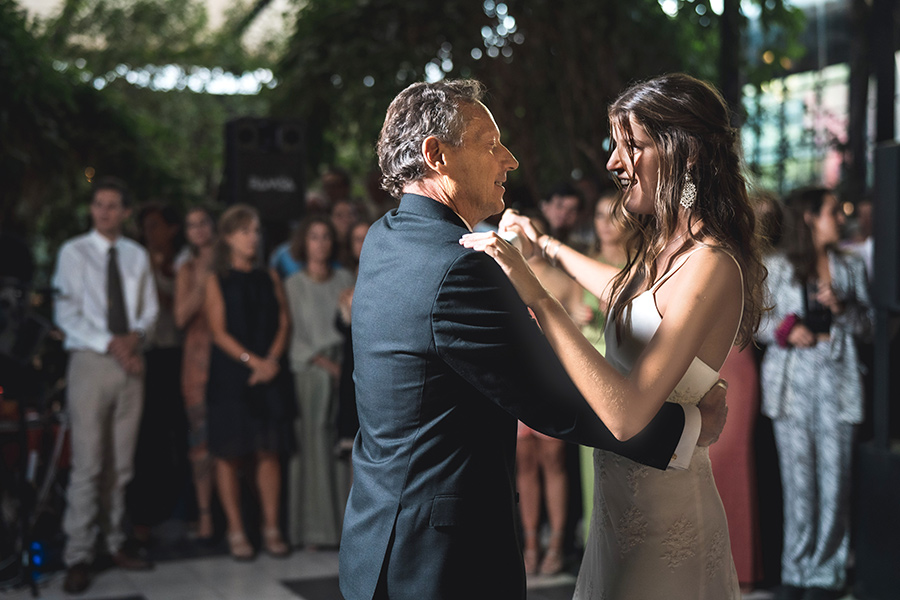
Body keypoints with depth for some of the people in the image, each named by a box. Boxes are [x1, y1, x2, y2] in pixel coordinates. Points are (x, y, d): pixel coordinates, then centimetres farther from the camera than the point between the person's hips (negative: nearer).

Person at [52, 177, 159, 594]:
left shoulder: (137, 255, 12)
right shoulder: (74, 252, 1)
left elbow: (150, 308, 13)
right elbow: (66, 314, -6)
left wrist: (136, 334, -8)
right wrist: (110, 343, -13)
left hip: (130, 361, 4)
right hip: (91, 361, -4)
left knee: (121, 463, 9)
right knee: (88, 463, -8)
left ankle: (115, 540, 20)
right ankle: (79, 556, -2)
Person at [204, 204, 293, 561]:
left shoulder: (270, 279, 12)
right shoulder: (217, 280, 3)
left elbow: (283, 324, 8)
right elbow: (219, 331, -4)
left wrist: (271, 360, -8)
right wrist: (252, 360, -14)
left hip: (269, 375, 3)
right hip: (230, 376, -3)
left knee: (269, 453, 1)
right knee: (229, 455, -1)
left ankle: (271, 528, 8)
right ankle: (236, 531, 7)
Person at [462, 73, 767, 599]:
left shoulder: (710, 267, -25)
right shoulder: (669, 249, 4)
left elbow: (626, 416, -33)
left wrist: (535, 295, -32)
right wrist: (546, 247, 35)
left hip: (662, 521, -9)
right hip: (624, 503, 9)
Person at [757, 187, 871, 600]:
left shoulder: (850, 265, 13)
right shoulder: (776, 266, 6)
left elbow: (867, 323, 12)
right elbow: (756, 318, 7)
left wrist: (841, 307, -6)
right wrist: (785, 330, -12)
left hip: (837, 376, 2)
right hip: (792, 376, -1)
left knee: (835, 474, -2)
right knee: (797, 474, -2)